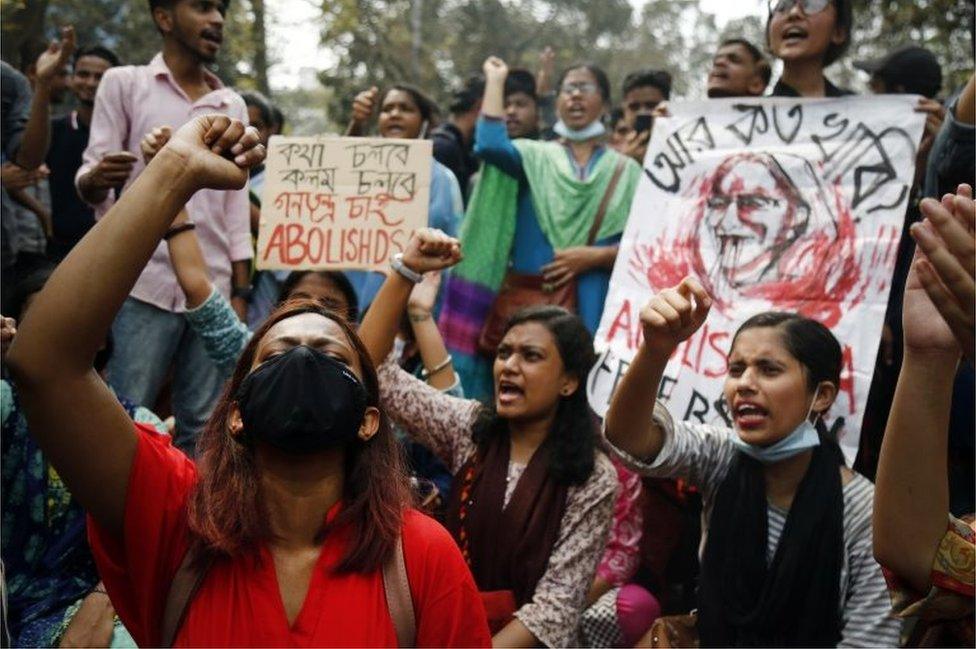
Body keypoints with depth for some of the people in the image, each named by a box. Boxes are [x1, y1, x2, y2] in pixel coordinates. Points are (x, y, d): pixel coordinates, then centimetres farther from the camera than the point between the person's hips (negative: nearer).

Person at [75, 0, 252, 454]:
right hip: (146, 284, -3)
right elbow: (89, 179, -1)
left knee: (202, 427, 3)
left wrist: (240, 292, 7)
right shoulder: (124, 83, 4)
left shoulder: (232, 105, 15)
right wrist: (97, 179, -26)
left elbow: (236, 204, 14)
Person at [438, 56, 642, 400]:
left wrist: (595, 256, -13)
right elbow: (490, 145, -13)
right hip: (525, 298, 0)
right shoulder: (535, 157, 8)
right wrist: (495, 80, -4)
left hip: (588, 305, 0)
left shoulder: (625, 172, 9)